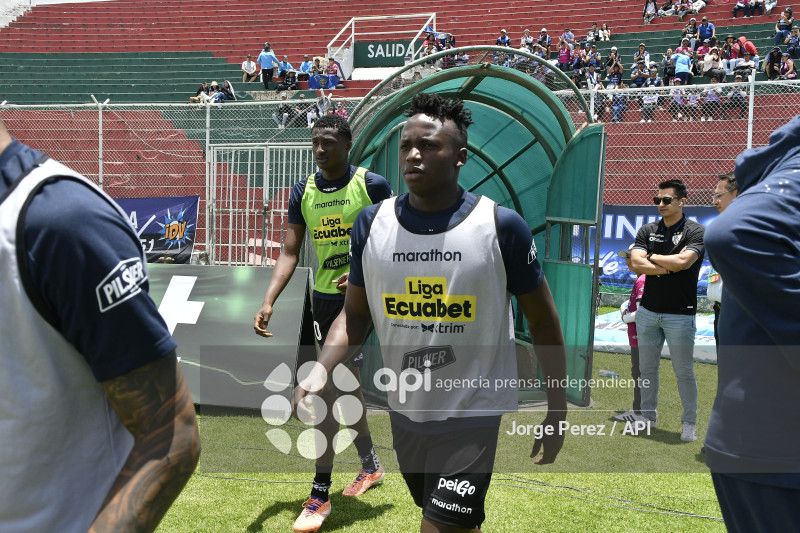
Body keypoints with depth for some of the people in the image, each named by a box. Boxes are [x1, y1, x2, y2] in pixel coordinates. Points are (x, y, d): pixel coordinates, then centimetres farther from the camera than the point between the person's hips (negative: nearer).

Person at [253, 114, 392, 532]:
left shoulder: (372, 185, -6)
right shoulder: (303, 192, 6)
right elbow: (290, 253, 3)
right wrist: (268, 302, -8)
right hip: (323, 299, 5)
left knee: (331, 390, -11)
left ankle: (320, 494, -2)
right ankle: (371, 465, 36)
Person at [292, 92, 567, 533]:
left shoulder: (501, 226, -12)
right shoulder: (371, 223, -3)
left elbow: (542, 321, -3)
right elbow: (355, 315, 4)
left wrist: (557, 411, 0)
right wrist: (320, 370, -14)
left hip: (473, 412, -3)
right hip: (404, 410, 4)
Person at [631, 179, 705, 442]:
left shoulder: (695, 231, -4)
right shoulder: (647, 231, 9)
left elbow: (682, 261, -20)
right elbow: (637, 264, -5)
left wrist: (651, 257, -6)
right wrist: (669, 268, -14)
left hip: (680, 314, -4)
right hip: (648, 310, 4)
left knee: (684, 371, 2)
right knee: (647, 368, 10)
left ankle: (689, 423, 14)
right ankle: (648, 417, 23)